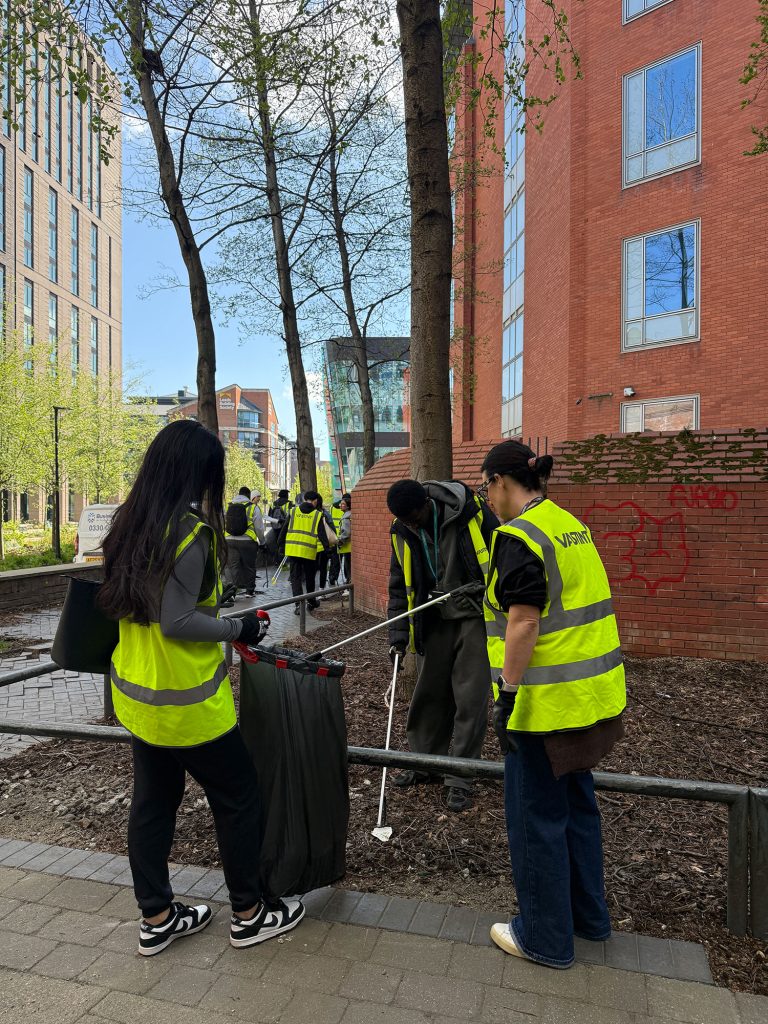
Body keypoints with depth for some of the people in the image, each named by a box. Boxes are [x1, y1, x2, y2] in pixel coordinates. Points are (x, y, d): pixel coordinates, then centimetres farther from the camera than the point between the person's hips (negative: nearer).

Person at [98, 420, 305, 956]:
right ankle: (249, 914, 27)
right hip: (185, 699, -8)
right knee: (238, 796, 10)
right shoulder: (192, 529, -23)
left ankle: (156, 918, 35)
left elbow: (120, 601, 12)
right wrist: (240, 627, -13)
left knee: (154, 798, 19)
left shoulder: (133, 522, 2)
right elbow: (177, 621, -25)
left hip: (136, 690, 8)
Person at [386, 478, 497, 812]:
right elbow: (399, 586, 5)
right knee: (428, 694, 11)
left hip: (476, 616, -4)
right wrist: (397, 635, 1)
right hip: (434, 621, 4)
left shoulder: (470, 511, -16)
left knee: (470, 699, 0)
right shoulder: (402, 533, -3)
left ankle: (460, 779, 14)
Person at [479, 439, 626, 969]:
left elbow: (524, 623, -22)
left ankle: (546, 938, 26)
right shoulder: (570, 525, 9)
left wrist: (508, 696, -18)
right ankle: (589, 914, 41)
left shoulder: (518, 536, -18)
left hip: (548, 701, -9)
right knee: (576, 801, 23)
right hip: (593, 693, 9)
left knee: (536, 816, 9)